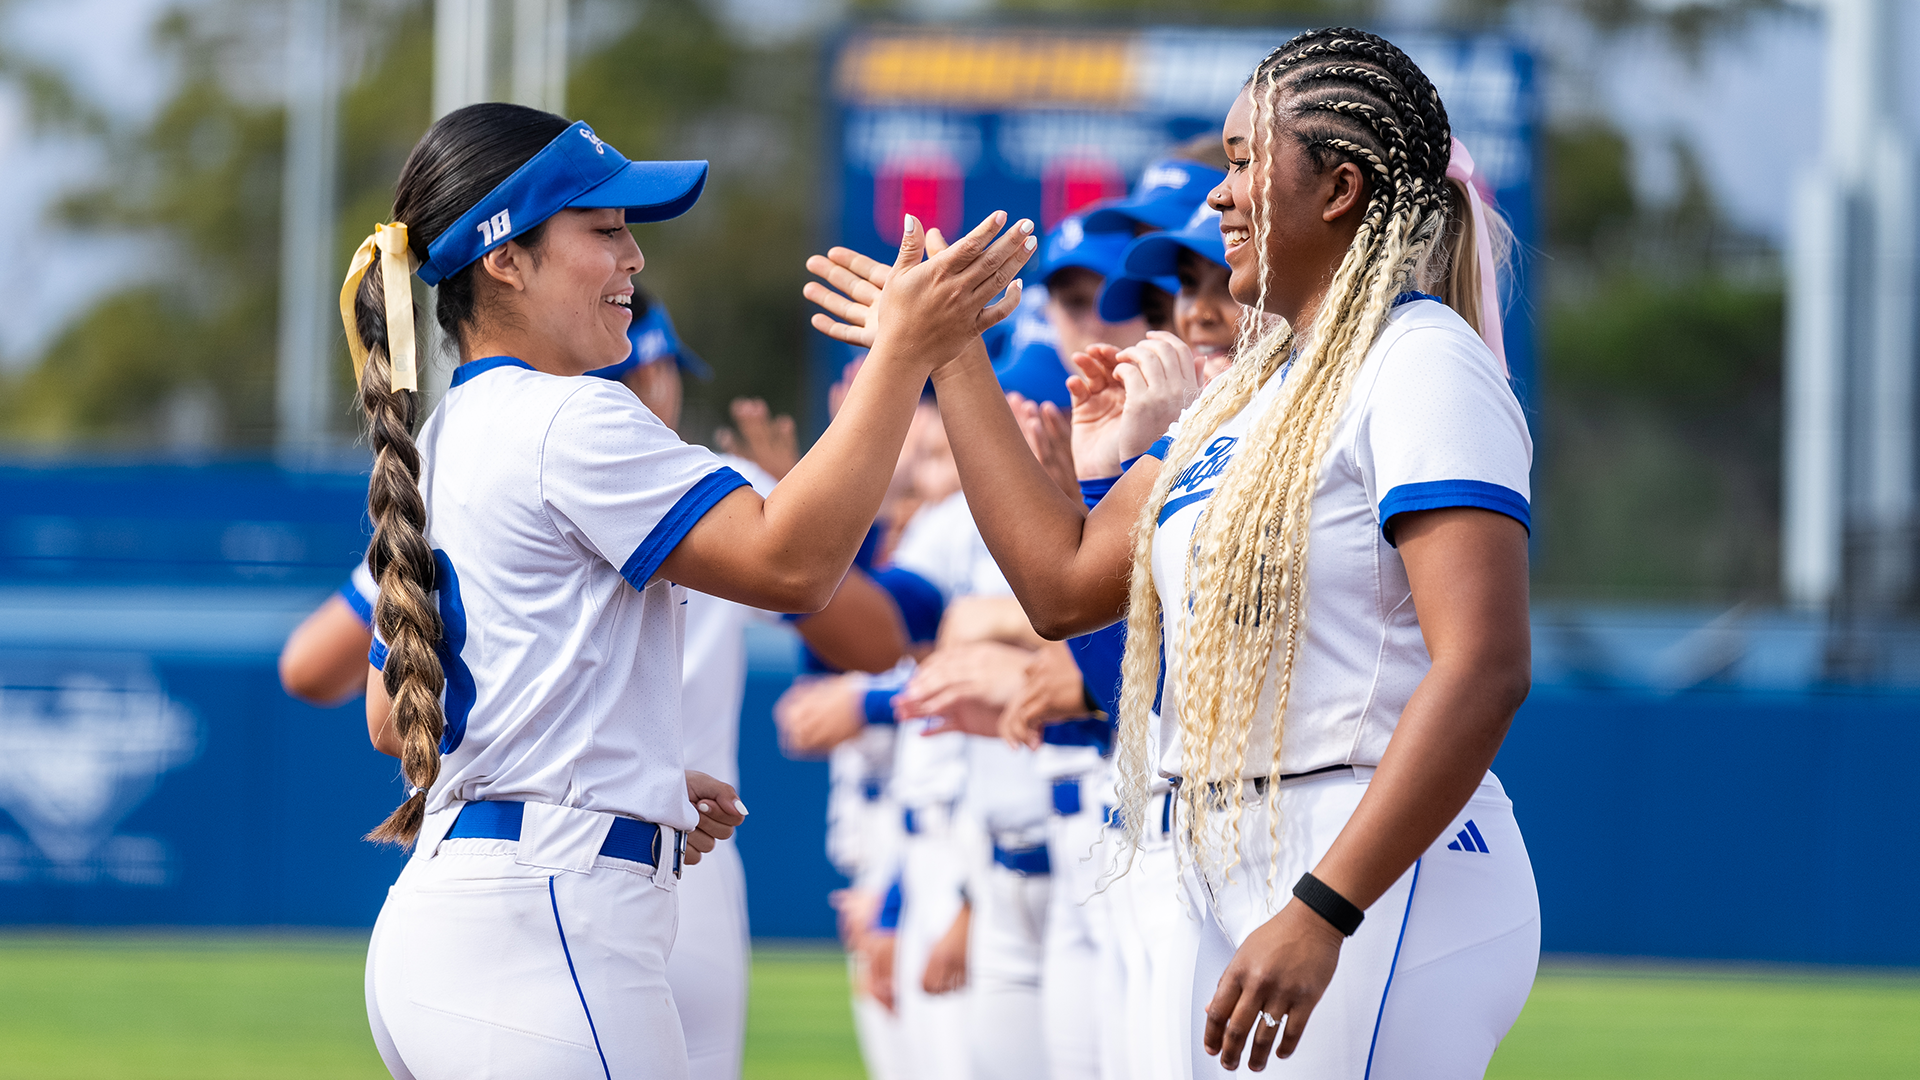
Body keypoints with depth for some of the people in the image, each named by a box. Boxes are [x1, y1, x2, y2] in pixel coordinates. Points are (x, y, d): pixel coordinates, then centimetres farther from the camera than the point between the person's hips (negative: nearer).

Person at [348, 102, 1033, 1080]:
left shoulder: (435, 446, 18)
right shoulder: (567, 422, -10)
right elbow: (790, 563, -18)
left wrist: (640, 784, 25)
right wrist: (903, 350, -18)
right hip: (544, 938, -10)